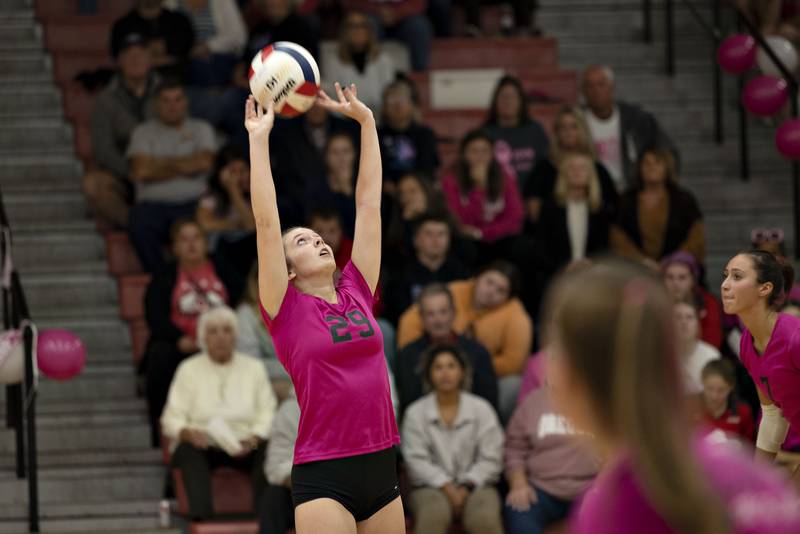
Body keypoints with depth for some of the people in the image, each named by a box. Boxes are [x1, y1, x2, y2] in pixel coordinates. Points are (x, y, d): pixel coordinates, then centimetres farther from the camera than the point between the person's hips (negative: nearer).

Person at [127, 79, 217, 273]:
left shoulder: (201, 129, 17)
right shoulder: (143, 132, 15)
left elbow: (205, 163, -2)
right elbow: (141, 171, -2)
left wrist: (163, 164, 2)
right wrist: (184, 168, 1)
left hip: (192, 202, 0)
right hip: (153, 203, 0)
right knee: (139, 227, -35)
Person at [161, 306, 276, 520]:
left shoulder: (254, 368, 13)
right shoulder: (189, 369, 9)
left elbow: (268, 414, 4)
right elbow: (172, 418, 2)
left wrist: (253, 440, -17)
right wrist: (188, 433, -21)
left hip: (244, 447, 1)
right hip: (204, 446, -1)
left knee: (268, 450, -32)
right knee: (188, 451, -36)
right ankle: (201, 517, -50)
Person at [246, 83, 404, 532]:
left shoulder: (357, 293, 11)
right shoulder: (287, 309, 0)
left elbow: (369, 202, 14)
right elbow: (267, 222, -5)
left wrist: (366, 121, 15)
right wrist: (259, 140, -4)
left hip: (381, 465, 5)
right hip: (324, 476, -5)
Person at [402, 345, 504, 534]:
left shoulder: (481, 409, 9)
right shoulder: (416, 412, 8)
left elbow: (491, 458, 3)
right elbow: (416, 460, -2)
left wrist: (466, 488, -12)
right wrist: (447, 488, -15)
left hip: (475, 485, 0)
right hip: (431, 486, 0)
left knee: (485, 519, -33)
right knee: (433, 515, -36)